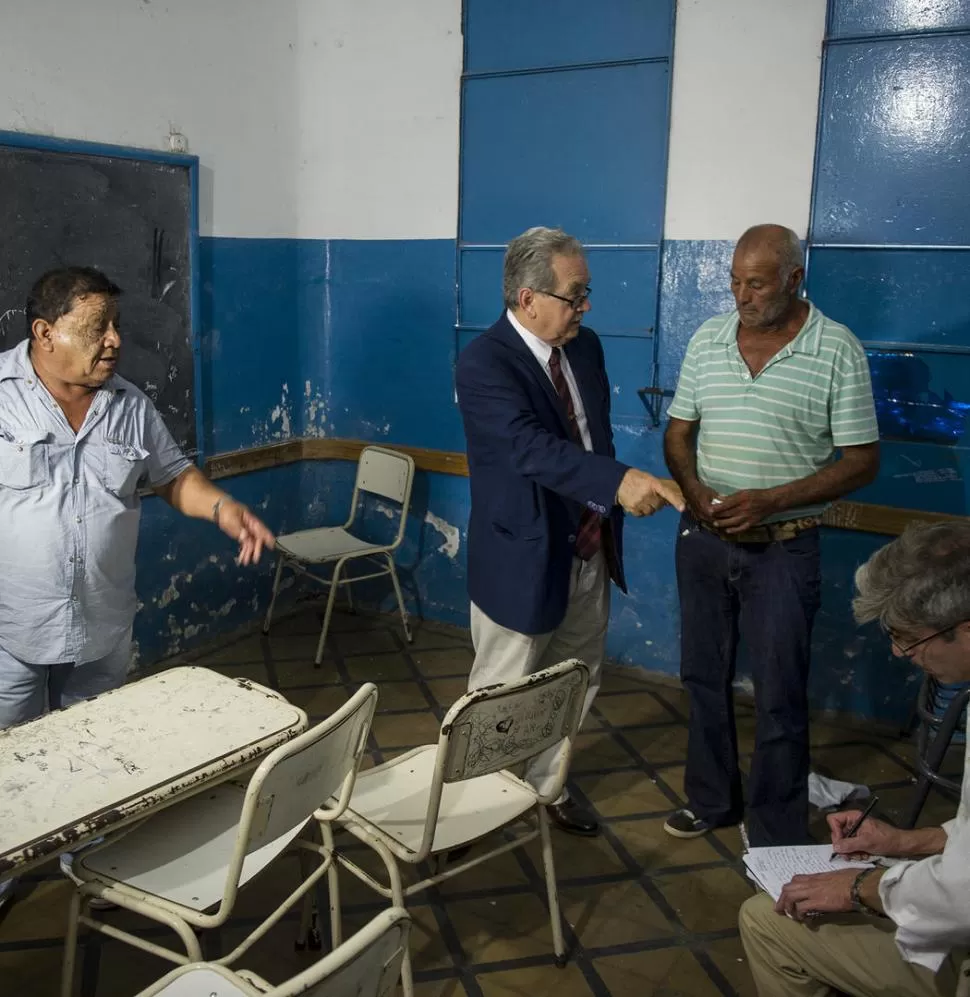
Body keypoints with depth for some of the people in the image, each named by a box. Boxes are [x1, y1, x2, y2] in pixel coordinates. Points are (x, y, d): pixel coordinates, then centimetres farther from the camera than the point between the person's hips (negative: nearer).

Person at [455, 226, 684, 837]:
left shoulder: (585, 346, 4)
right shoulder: (484, 363, -20)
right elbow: (532, 448, -35)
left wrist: (607, 518, 12)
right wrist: (620, 482, -47)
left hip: (590, 553, 7)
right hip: (524, 560, -7)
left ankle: (546, 787, 43)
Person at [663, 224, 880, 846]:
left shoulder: (838, 350, -10)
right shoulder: (708, 339, 2)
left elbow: (862, 462, -9)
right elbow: (678, 433, 8)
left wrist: (769, 501, -20)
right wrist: (697, 492, -12)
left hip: (784, 547, -4)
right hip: (704, 539, 4)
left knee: (780, 699, 4)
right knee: (704, 678, 16)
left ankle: (777, 843, 21)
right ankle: (712, 799, 37)